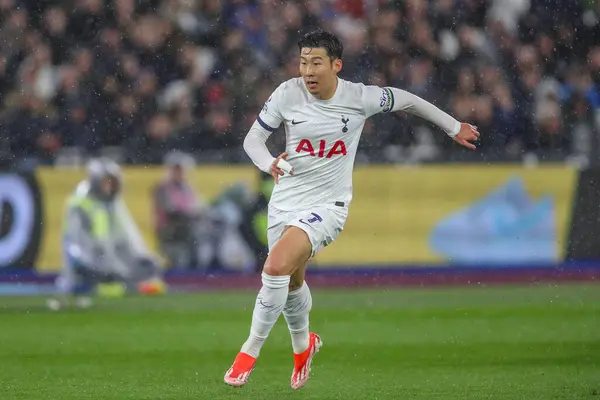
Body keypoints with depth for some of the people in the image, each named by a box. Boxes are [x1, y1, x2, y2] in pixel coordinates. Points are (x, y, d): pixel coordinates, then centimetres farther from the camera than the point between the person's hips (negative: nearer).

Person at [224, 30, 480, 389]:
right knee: (292, 281, 17)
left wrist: (454, 127, 18)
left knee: (276, 267, -25)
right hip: (286, 198, 4)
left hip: (327, 202, -4)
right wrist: (270, 164, -25)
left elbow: (405, 100, 6)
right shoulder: (288, 94, -9)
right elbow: (253, 138, -1)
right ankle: (303, 344, 49)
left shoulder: (359, 98, -12)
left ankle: (250, 351, -11)